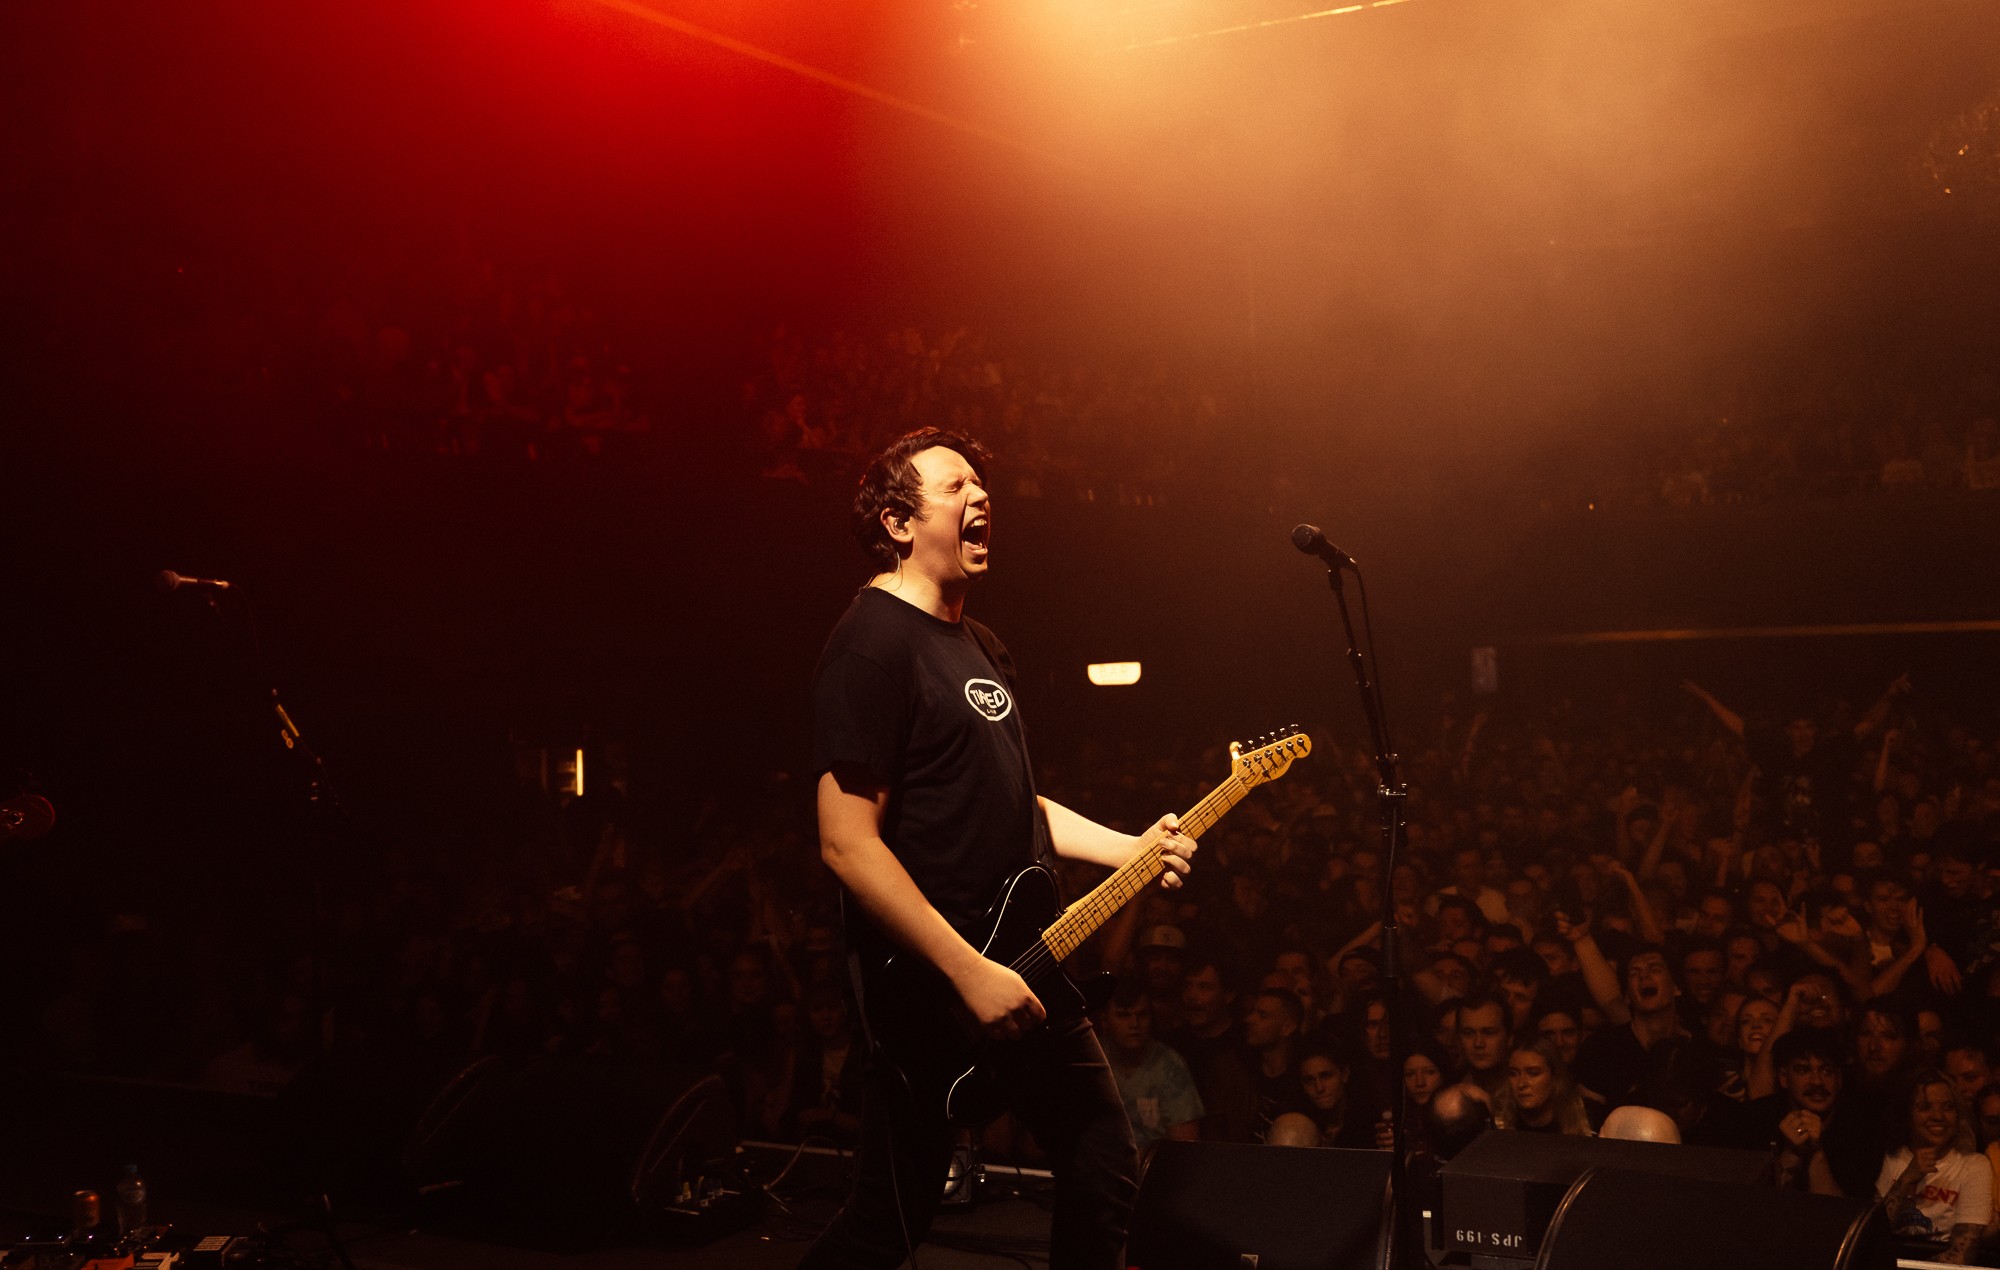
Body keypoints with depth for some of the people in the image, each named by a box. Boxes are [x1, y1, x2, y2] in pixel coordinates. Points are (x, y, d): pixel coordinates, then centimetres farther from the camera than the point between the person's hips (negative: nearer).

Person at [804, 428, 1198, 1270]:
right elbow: (847, 843, -22)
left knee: (1104, 1170, 12)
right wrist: (967, 971, -22)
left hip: (1024, 971, 9)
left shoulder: (980, 646, 15)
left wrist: (1129, 849, 9)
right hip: (931, 984, -9)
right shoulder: (874, 642, -15)